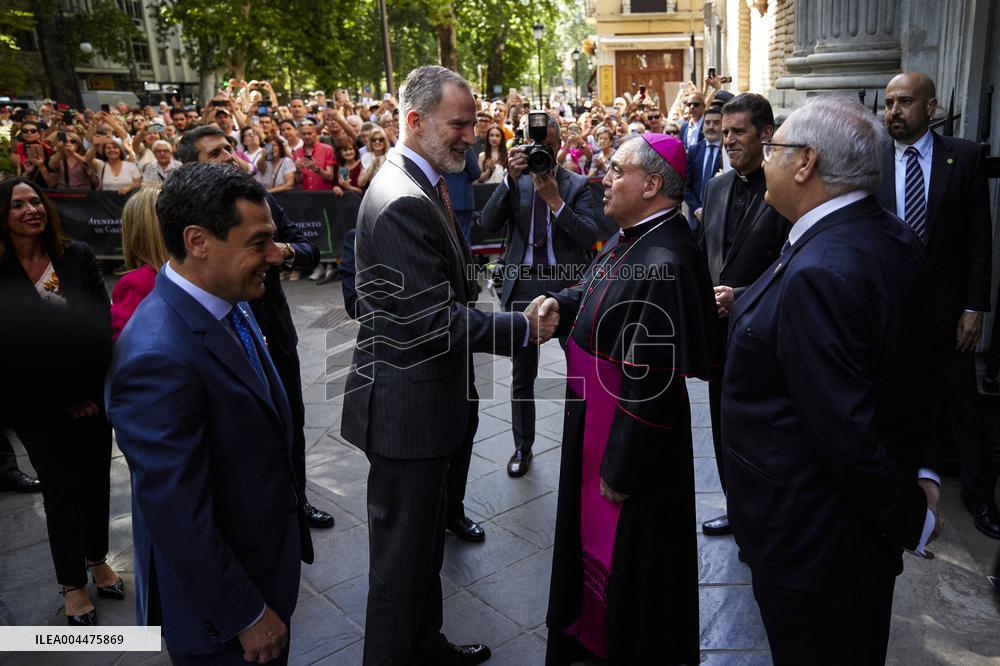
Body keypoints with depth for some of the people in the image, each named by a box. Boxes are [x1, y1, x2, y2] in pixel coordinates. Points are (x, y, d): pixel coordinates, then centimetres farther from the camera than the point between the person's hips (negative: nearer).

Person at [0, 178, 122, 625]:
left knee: (96, 477, 14)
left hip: (93, 391, 2)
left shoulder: (77, 256, -2)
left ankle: (97, 559, 35)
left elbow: (102, 322, -3)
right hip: (40, 403, -2)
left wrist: (88, 388, -10)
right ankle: (72, 584, 23)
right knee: (60, 488, 8)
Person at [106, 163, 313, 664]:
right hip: (217, 599, -8)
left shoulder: (230, 304, -3)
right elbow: (177, 517, -27)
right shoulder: (158, 358, -32)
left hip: (266, 561, 8)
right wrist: (246, 616, -17)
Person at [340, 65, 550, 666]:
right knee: (404, 549, 8)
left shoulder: (423, 185, 10)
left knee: (424, 541, 25)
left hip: (430, 396, 11)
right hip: (408, 406, -11)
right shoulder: (403, 202, -23)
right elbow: (436, 320, -26)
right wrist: (522, 328, -17)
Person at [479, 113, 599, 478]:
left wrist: (555, 200, -20)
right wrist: (511, 178, -20)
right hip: (524, 284, 2)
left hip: (567, 283, -1)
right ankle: (522, 447, 29)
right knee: (522, 375, 12)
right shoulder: (515, 182, 4)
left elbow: (590, 235, -12)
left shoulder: (578, 185, 1)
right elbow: (488, 223, -11)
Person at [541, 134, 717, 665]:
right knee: (593, 533, 26)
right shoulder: (631, 236, 1)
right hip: (595, 419, 10)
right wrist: (562, 302, -6)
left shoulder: (663, 263, -28)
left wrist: (620, 468, -20)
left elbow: (652, 383, -27)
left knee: (626, 554, 12)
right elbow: (597, 292, 16)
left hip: (634, 436, -10)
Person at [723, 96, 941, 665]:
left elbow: (846, 433, -29)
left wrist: (913, 520, -14)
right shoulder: (894, 240, 0)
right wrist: (919, 472, 10)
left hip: (813, 540, -9)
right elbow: (907, 374, 8)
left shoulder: (818, 273, -31)